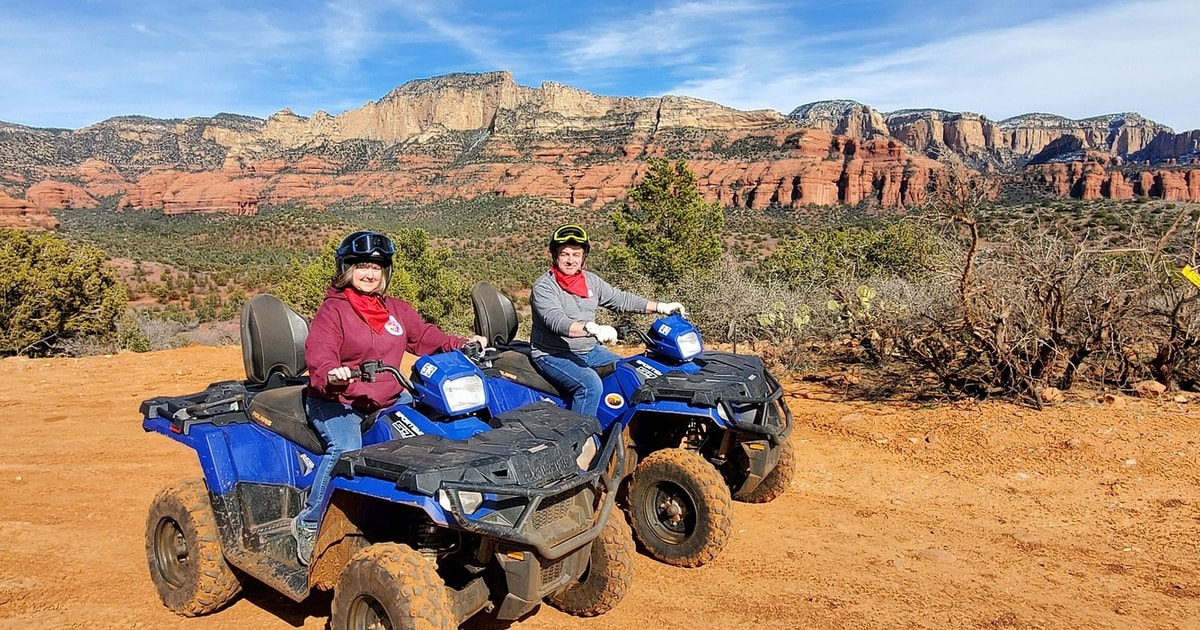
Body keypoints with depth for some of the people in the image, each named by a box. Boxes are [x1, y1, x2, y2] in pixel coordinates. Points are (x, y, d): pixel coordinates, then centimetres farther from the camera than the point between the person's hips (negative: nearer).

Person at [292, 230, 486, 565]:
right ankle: (308, 524, -13)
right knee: (346, 448, -31)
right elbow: (319, 361, -17)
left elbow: (426, 337, 11)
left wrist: (463, 345, -5)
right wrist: (332, 378, -40)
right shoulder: (332, 311, -5)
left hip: (387, 401, 5)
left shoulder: (396, 309, 13)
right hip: (335, 401, -5)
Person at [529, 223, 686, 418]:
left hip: (590, 350, 8)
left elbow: (620, 299, 14)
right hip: (553, 355, -8)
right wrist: (593, 328, -46)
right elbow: (557, 322, -30)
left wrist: (661, 307, 8)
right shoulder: (543, 286, -15)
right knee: (590, 385, -32)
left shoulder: (591, 281, 7)